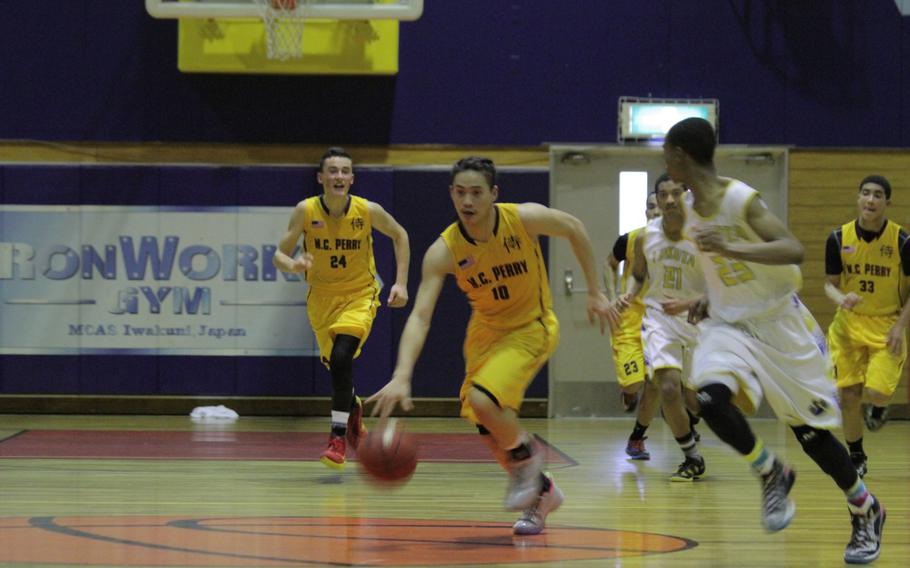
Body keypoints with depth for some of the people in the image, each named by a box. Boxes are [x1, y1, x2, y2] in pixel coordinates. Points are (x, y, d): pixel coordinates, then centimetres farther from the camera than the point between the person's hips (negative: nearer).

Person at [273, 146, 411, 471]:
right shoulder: (305, 211, -17)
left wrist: (401, 283, -4)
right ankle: (353, 409, 49)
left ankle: (339, 436, -17)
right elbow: (280, 254, -14)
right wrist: (292, 265, -37)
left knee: (341, 356, -25)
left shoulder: (368, 211, -17)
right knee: (337, 365, 14)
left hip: (360, 294, -2)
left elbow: (400, 236, 2)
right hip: (321, 297, 2)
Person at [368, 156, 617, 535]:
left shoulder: (524, 219, -24)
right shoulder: (443, 251, -21)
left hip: (530, 327, -4)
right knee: (489, 432, 8)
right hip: (486, 331, 4)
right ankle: (541, 492, 35)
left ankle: (526, 454, 4)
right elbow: (420, 316, -27)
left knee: (482, 400, -27)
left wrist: (595, 293, -1)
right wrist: (402, 377, -40)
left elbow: (574, 229, -3)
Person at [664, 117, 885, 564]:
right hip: (728, 324, 6)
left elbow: (792, 250, -33)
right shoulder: (691, 208, 3)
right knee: (710, 398, -25)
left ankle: (867, 512, 23)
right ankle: (772, 476, -3)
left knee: (810, 429, 1)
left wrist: (731, 249, -43)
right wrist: (710, 299, 8)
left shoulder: (740, 199, -21)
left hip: (777, 322, -6)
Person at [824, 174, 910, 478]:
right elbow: (830, 283, 4)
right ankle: (856, 458, 21)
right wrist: (841, 299, -19)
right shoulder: (839, 238, -5)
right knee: (848, 396, 0)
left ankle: (878, 407, 21)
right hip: (849, 324, 2)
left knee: (876, 392, -18)